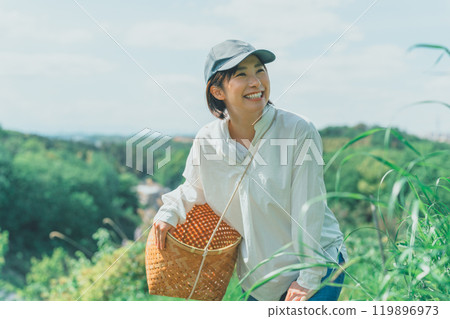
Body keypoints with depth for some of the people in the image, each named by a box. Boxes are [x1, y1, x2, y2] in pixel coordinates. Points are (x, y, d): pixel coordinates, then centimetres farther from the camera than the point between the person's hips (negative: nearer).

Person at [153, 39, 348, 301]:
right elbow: (195, 189, 15)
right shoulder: (207, 141, -6)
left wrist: (309, 278, -13)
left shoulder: (299, 131, -16)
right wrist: (169, 212, -3)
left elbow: (308, 210, -15)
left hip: (317, 267, -4)